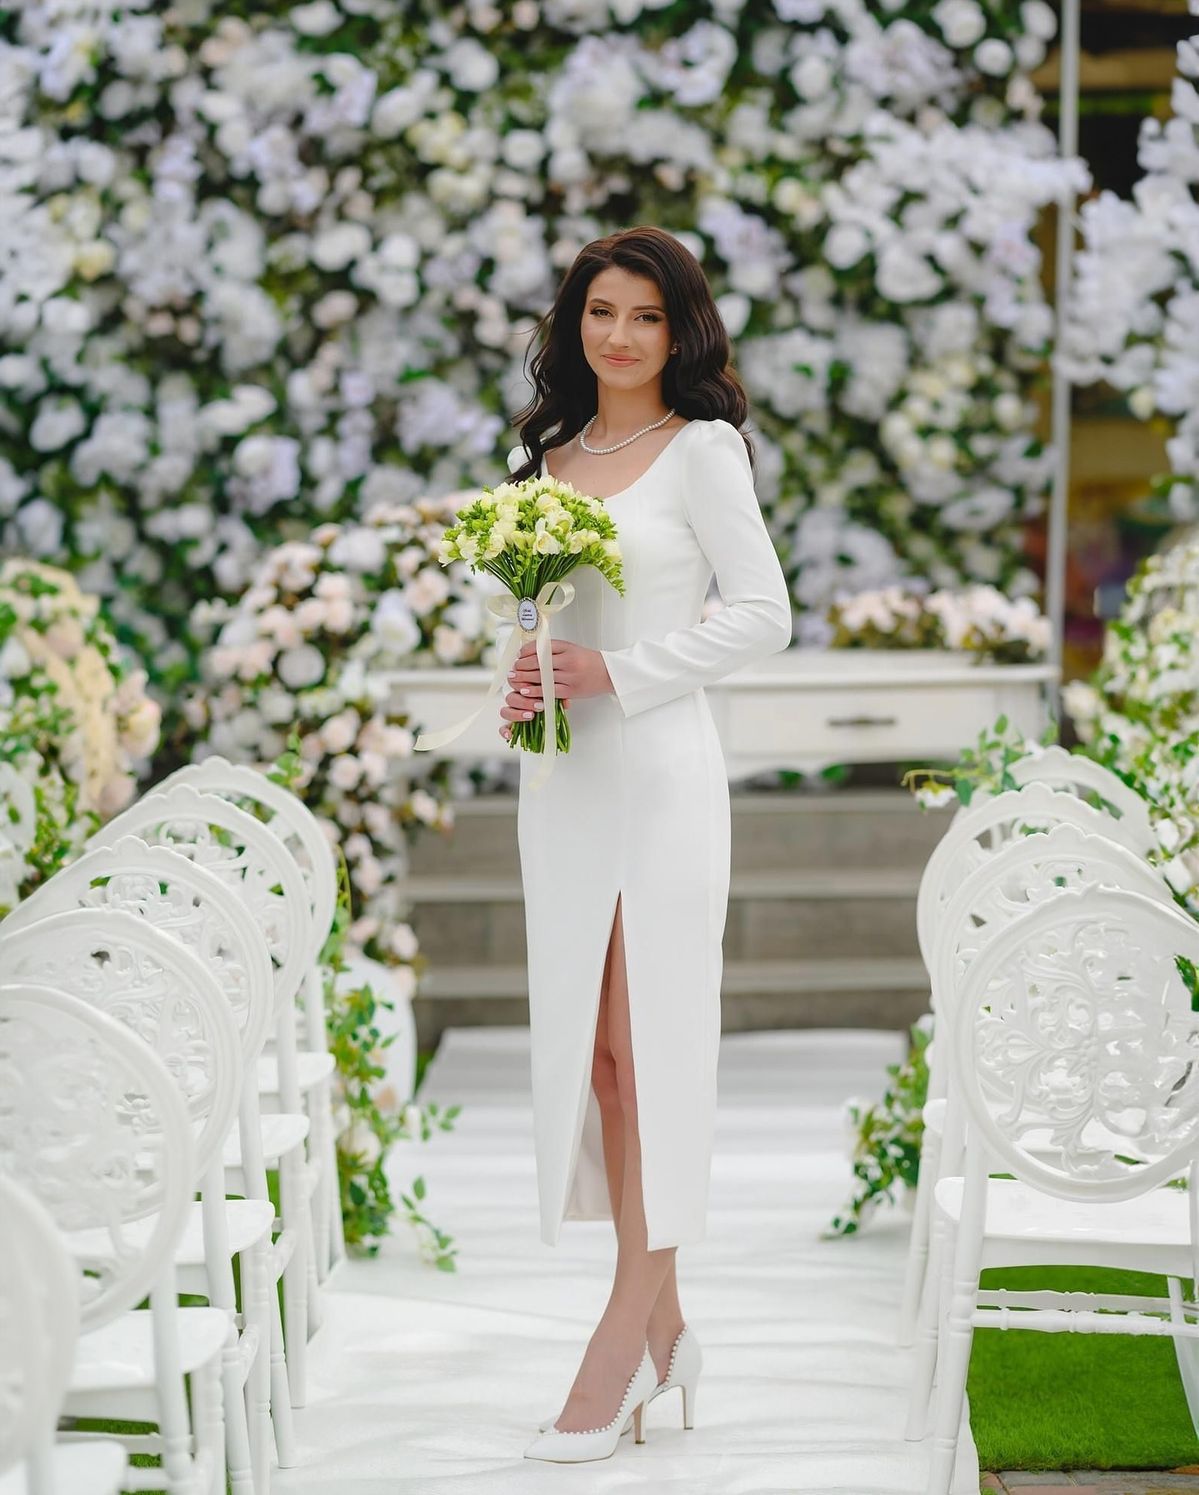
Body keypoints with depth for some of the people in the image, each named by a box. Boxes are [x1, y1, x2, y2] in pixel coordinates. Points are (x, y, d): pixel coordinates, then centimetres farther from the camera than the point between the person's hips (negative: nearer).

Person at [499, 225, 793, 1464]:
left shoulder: (701, 451, -2)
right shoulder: (544, 456, 15)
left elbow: (763, 613, -7)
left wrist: (614, 673, -14)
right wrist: (519, 683, 1)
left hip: (660, 768, -6)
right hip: (559, 775, 6)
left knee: (649, 1041, -7)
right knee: (587, 1043, 5)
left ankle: (624, 1338, -5)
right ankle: (662, 1327, 13)